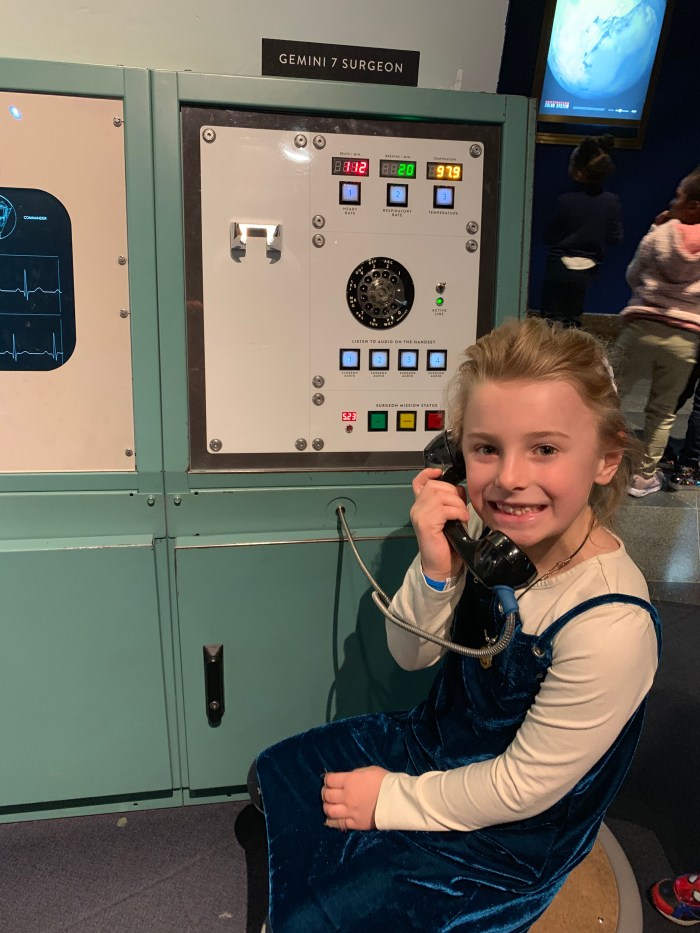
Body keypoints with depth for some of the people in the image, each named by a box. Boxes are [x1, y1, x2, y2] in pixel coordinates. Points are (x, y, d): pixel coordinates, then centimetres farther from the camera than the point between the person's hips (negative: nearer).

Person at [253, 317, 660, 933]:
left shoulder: (610, 625, -35)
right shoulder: (493, 532, -19)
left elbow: (523, 788, -23)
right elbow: (412, 654, -8)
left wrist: (390, 798, -11)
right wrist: (434, 570, -28)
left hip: (505, 842, -5)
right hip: (435, 740, 6)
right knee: (276, 774, 17)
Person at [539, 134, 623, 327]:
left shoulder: (565, 201, -18)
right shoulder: (612, 202, -6)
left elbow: (550, 238, -11)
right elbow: (615, 237, 1)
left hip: (559, 269, -4)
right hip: (586, 270, 4)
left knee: (551, 318, 4)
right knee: (573, 320, 17)